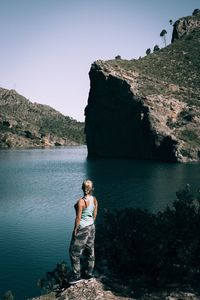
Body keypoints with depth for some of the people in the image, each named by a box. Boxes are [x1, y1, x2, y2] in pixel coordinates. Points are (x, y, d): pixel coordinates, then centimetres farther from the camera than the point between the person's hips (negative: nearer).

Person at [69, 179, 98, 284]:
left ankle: (76, 276, 12)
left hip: (82, 228, -7)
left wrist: (75, 230, -11)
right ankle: (89, 272, 32)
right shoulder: (94, 200, -2)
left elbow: (78, 217, -20)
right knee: (90, 250, 19)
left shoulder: (81, 202, -23)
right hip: (91, 226, 7)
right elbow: (95, 214, 8)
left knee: (74, 252, 6)